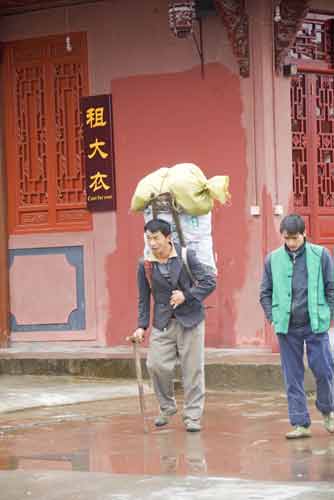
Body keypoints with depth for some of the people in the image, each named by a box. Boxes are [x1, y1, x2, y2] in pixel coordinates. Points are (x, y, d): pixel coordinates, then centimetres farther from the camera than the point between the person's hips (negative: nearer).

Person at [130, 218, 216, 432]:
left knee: (192, 369, 0)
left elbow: (209, 281, -6)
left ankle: (193, 416, 10)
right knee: (156, 365, -9)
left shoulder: (186, 256, -5)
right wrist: (141, 326, 0)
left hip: (190, 320, -2)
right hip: (163, 323, 2)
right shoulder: (145, 265, 1)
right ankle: (167, 408, 15)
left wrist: (187, 295, -15)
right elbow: (144, 299, 8)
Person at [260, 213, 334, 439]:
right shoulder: (273, 259, 5)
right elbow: (265, 293, 13)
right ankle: (300, 423, 9)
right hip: (287, 328, 2)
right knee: (293, 377, 3)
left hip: (315, 325, -2)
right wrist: (273, 317, 2)